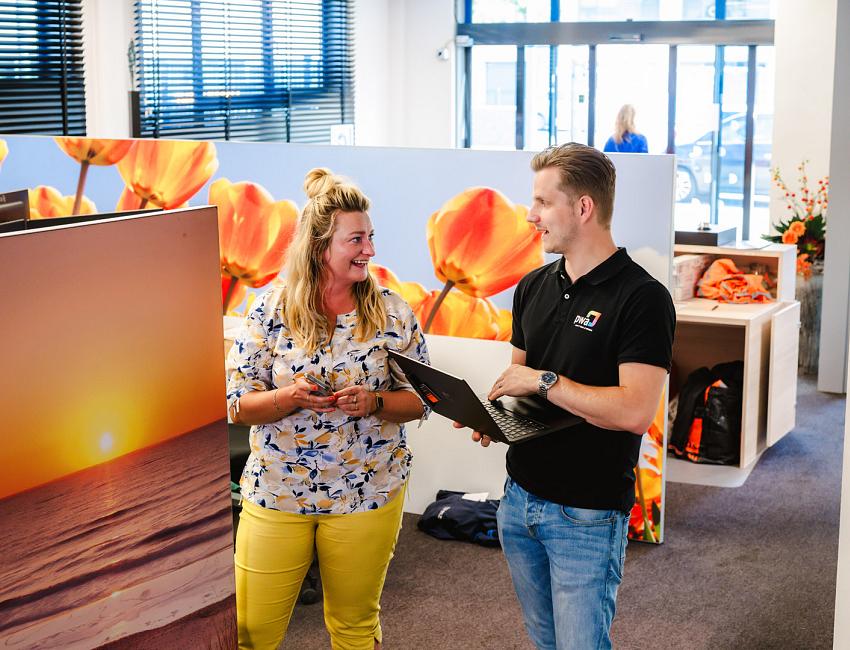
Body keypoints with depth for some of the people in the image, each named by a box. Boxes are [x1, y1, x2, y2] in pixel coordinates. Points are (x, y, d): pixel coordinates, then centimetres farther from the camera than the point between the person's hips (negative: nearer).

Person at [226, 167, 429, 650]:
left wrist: (373, 402, -20)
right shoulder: (271, 311, -7)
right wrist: (290, 397, -24)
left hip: (366, 493, 0)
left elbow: (419, 399, 0)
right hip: (276, 492, 0)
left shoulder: (394, 314, -5)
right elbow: (237, 405, -5)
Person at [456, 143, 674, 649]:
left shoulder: (643, 298, -16)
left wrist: (543, 381, -21)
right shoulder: (534, 287, 7)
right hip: (520, 496, 7)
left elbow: (635, 412, -25)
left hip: (587, 514, -7)